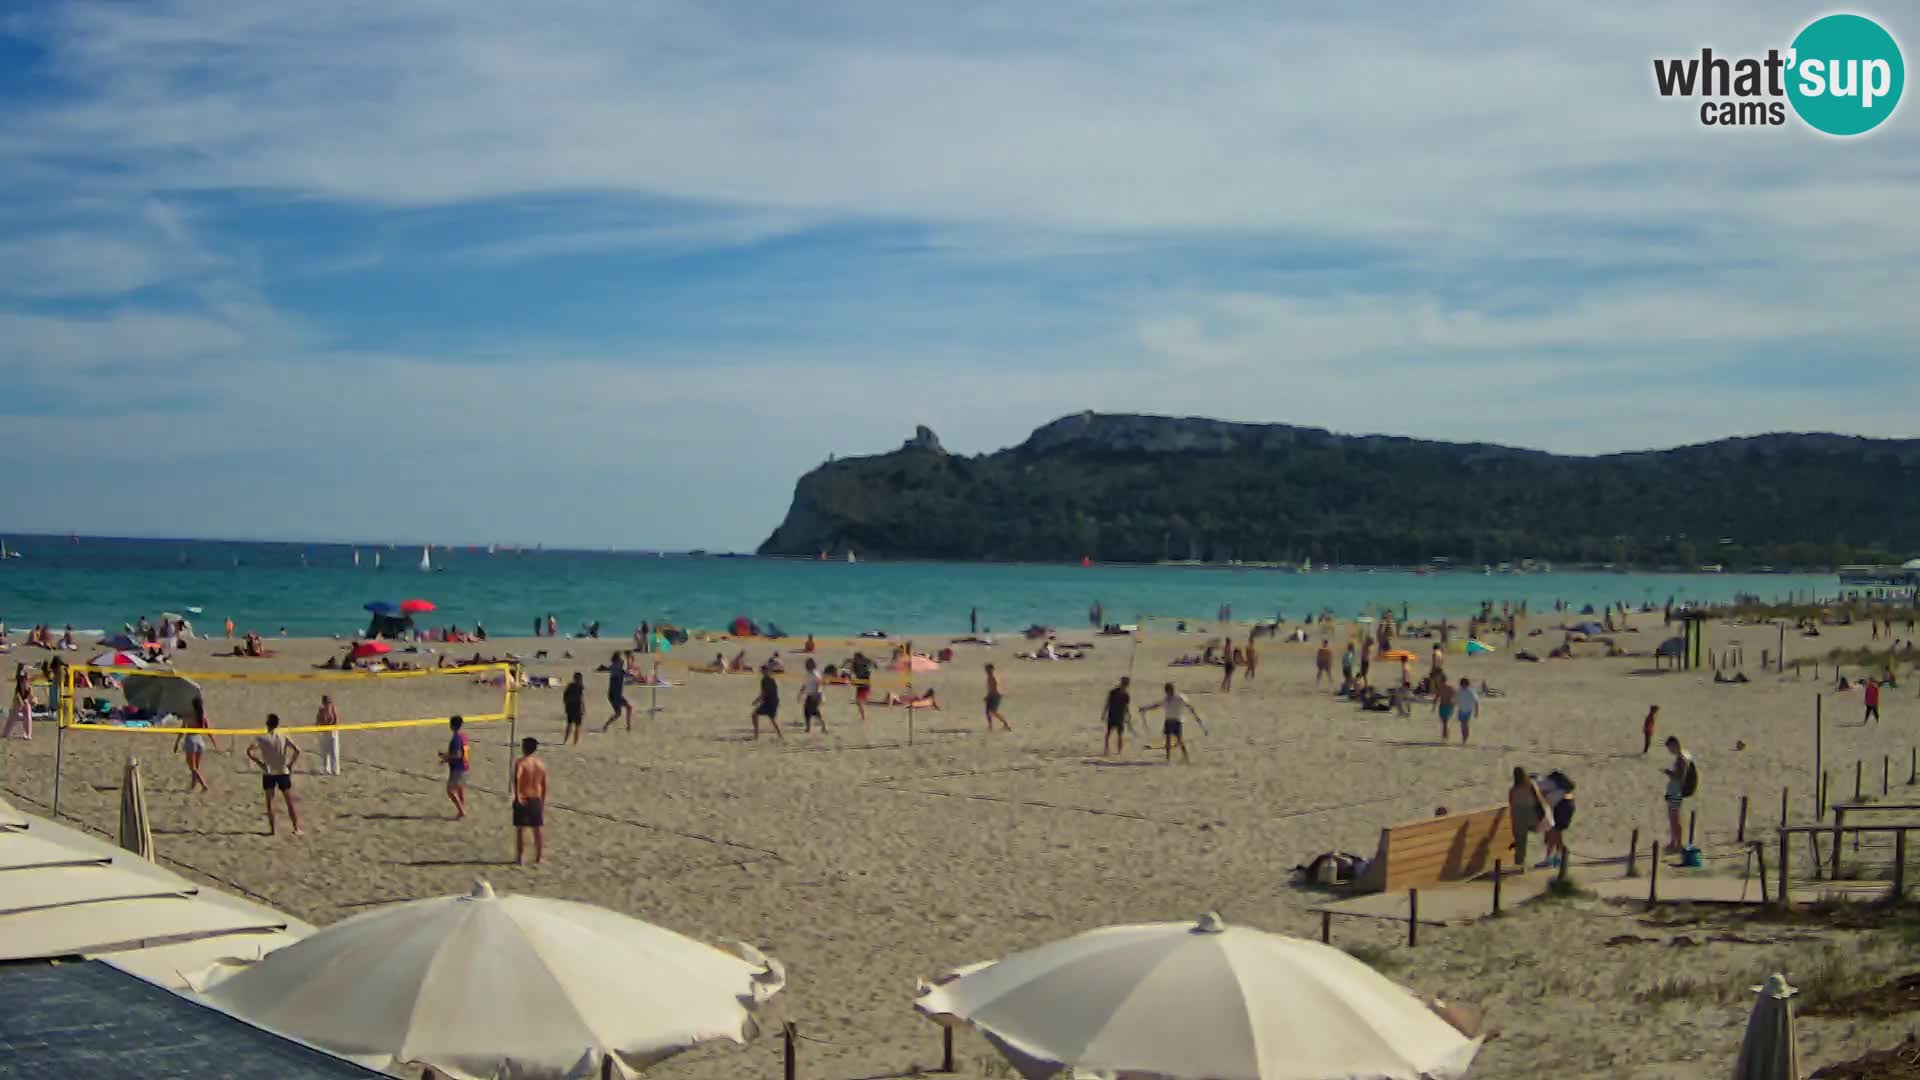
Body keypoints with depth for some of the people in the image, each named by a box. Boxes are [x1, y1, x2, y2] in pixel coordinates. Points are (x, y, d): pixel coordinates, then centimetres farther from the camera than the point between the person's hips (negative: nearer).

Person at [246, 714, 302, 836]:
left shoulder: (262, 739, -4)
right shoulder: (284, 738, -1)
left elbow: (249, 751, -15)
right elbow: (297, 750, -11)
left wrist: (259, 763, -5)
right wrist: (290, 764, -3)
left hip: (268, 773, -1)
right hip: (283, 772, 1)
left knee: (270, 802, 8)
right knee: (290, 802, 8)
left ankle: (272, 829, 4)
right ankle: (296, 828, 5)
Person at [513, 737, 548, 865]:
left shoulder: (520, 763, -11)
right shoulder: (541, 764, 4)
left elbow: (516, 778, -31)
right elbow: (544, 786, 9)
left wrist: (517, 795, -30)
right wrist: (543, 801, 19)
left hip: (522, 800, -4)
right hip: (537, 800, 4)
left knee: (520, 829, 7)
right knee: (537, 830, 11)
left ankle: (519, 858, 11)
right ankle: (537, 859, 16)